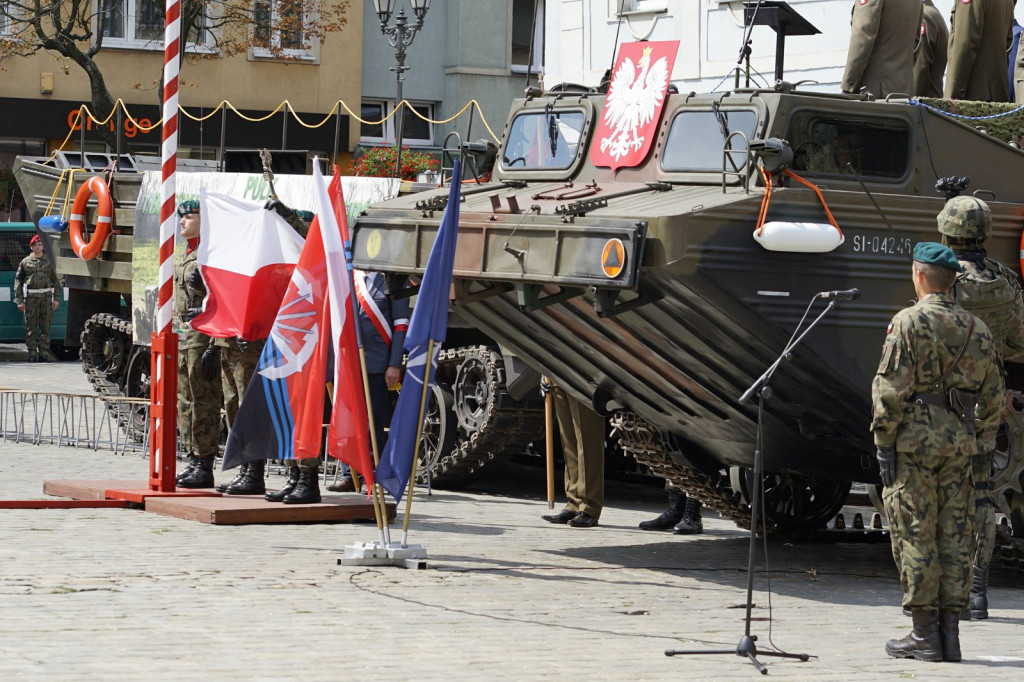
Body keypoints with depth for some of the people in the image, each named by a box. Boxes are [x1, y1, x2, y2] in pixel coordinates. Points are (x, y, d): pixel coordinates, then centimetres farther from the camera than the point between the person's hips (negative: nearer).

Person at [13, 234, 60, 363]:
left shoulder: (48, 262, 11)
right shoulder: (25, 262, 7)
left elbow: (56, 282, 12)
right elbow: (18, 281, 4)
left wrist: (56, 299, 3)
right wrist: (19, 300, -3)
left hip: (47, 297, 1)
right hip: (31, 298, -1)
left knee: (45, 327, 1)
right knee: (31, 327, -1)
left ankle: (44, 352, 5)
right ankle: (32, 353, 3)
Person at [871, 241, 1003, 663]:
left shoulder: (908, 322, -8)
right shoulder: (976, 329, 10)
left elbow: (890, 389, -12)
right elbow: (992, 396, 12)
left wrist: (883, 443, -7)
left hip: (915, 438, -5)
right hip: (959, 439, 5)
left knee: (915, 536, -2)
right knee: (954, 536, 7)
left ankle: (924, 635, -3)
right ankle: (949, 632, 6)